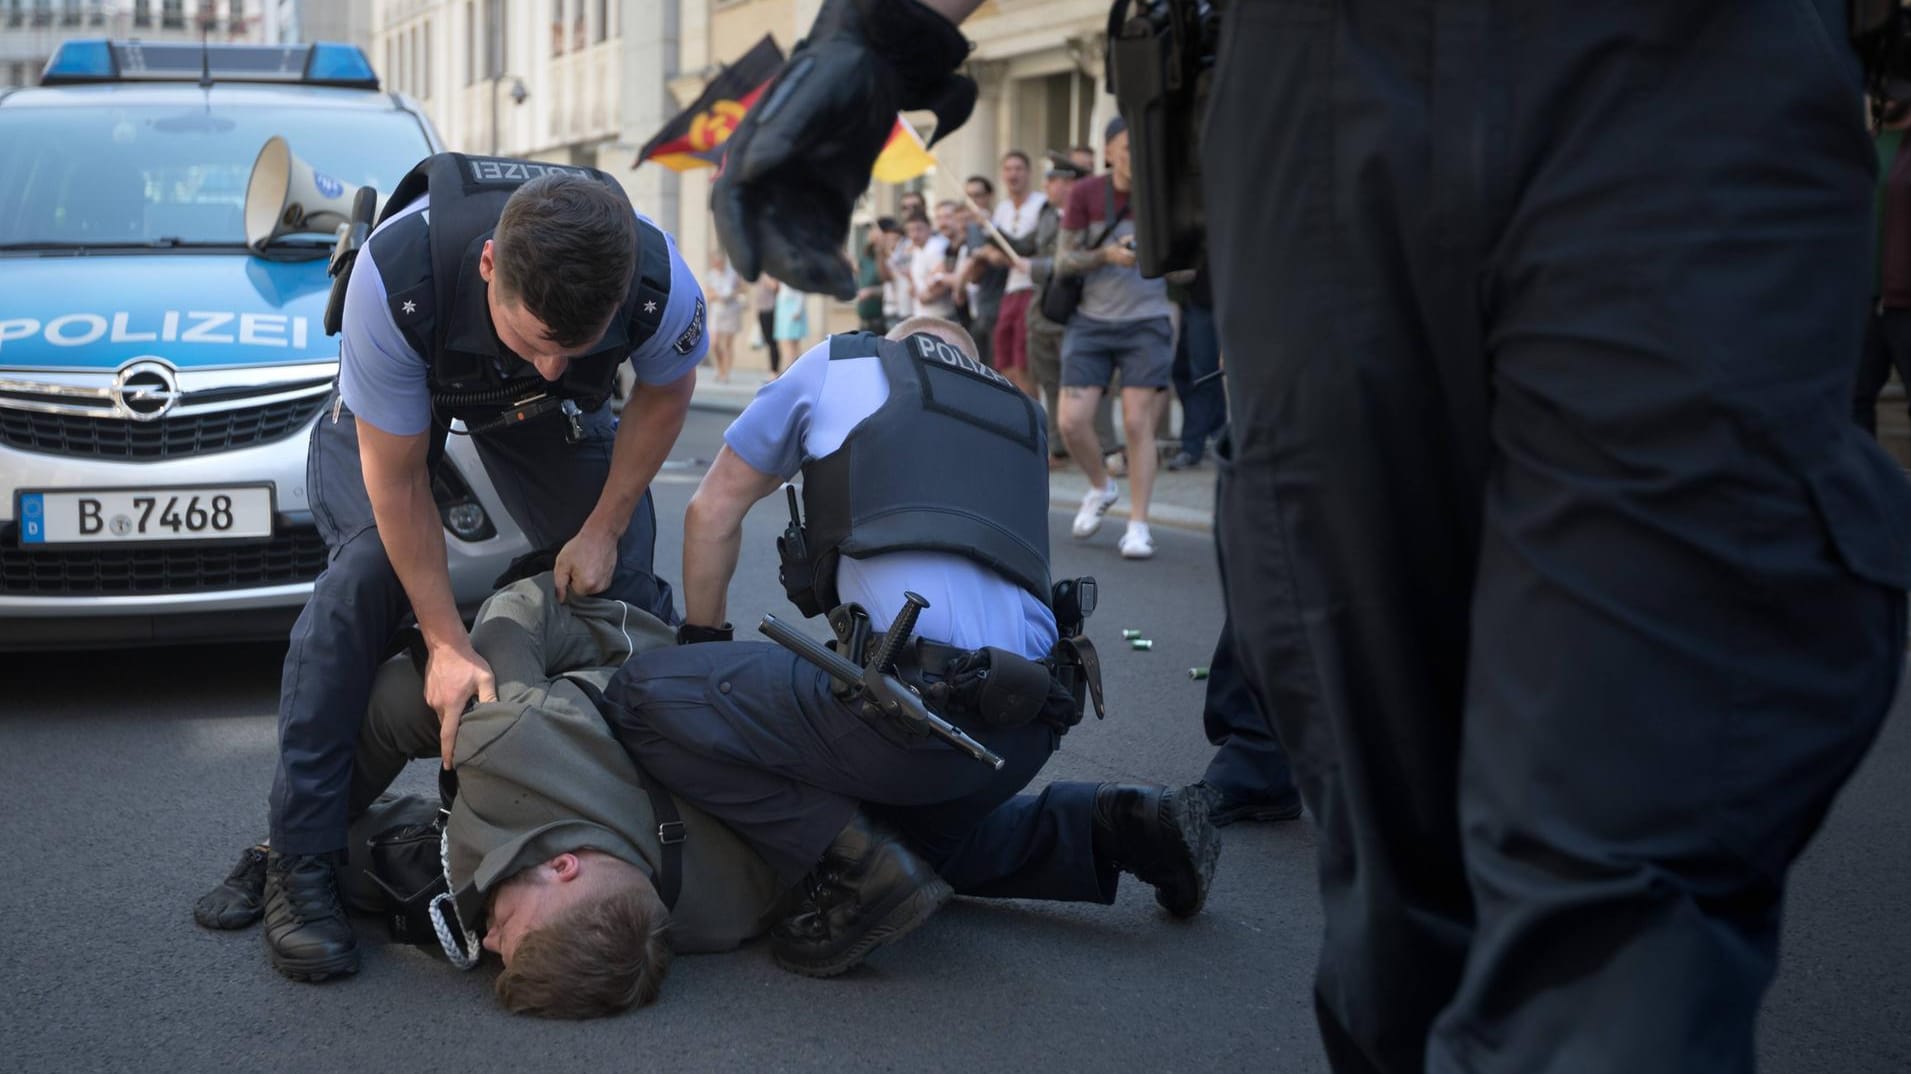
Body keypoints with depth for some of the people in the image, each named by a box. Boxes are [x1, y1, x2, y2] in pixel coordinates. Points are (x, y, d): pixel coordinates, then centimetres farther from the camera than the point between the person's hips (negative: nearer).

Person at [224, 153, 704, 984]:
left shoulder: (660, 284, -38)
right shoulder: (396, 277, -44)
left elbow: (665, 391, -11)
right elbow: (398, 477, -29)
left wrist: (604, 528, -11)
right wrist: (447, 643, -27)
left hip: (550, 415, 2)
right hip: (397, 391, -2)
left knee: (619, 578, -9)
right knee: (368, 568, -23)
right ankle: (301, 862, -16)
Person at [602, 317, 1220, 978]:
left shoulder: (838, 365, 16)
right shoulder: (1020, 417, 30)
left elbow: (713, 512, 19)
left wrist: (705, 646, 34)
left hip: (925, 697, -8)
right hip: (1030, 727, 8)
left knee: (644, 696, -4)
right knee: (927, 831, 37)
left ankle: (862, 870, -9)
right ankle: (1115, 827, 16)